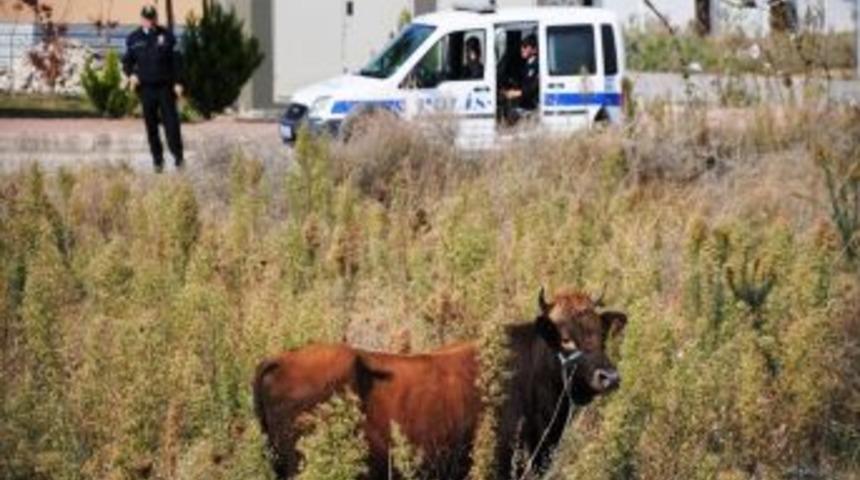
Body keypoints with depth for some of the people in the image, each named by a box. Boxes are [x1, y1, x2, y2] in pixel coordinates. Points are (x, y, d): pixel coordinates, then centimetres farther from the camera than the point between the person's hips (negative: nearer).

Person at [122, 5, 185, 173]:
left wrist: (178, 83, -4)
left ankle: (178, 156, 3)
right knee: (151, 125, 3)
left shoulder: (167, 36, 1)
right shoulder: (133, 39, 5)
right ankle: (158, 160, 11)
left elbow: (176, 61, 2)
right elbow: (127, 61, 11)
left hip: (165, 86, -1)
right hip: (146, 88, 1)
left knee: (171, 122, -5)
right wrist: (131, 74, -9)